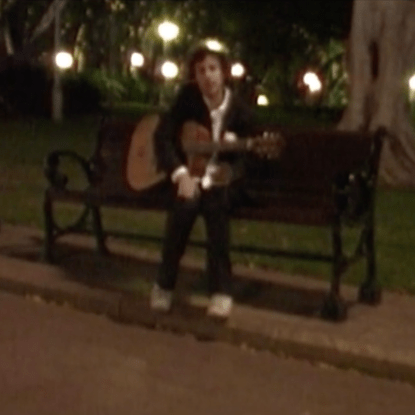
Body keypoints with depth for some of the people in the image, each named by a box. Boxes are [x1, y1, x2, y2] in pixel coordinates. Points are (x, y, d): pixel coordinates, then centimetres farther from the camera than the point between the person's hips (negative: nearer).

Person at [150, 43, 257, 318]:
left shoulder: (241, 111, -6)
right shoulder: (188, 98, -5)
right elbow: (163, 137, -10)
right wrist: (181, 174, -25)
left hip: (221, 179, 0)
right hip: (188, 175, 0)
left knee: (215, 202, -33)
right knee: (187, 202, -32)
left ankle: (221, 290, -25)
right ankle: (165, 284, -16)